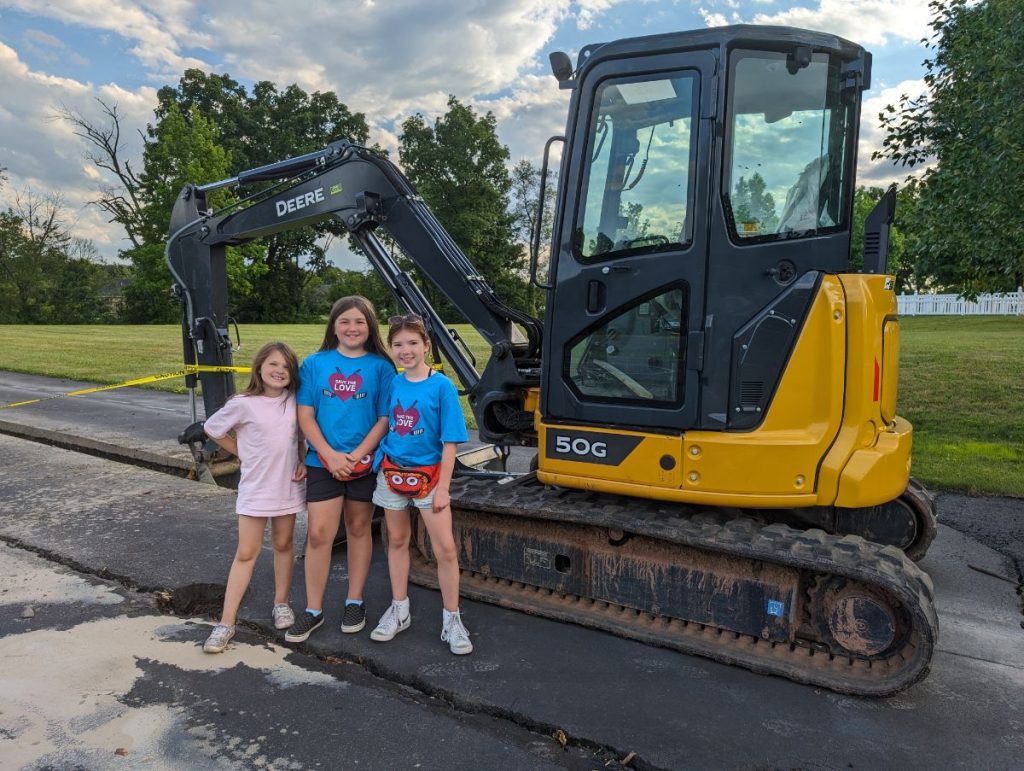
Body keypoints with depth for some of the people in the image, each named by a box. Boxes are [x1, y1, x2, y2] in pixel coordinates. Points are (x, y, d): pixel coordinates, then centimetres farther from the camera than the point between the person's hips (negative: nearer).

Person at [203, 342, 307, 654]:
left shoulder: (294, 401, -1)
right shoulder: (243, 404, -11)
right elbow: (211, 429, 1)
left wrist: (303, 461, -1)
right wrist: (242, 453, -1)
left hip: (288, 487, 3)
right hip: (255, 489, -3)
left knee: (283, 545, 14)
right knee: (246, 553, 1)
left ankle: (281, 604, 31)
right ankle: (226, 623, 9)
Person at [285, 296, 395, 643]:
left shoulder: (380, 367, -2)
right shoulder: (315, 363, 1)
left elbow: (385, 419, -4)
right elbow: (305, 415, -1)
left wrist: (356, 456, -13)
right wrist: (330, 455, -12)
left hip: (365, 463, 0)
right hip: (323, 462, 0)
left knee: (358, 529, 12)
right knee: (319, 534, 0)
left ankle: (355, 602, 26)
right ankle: (313, 610, 14)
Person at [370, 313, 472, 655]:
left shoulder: (442, 386, -12)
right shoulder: (392, 385, 0)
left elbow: (450, 441, -11)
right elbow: (384, 427, 11)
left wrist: (443, 487, -13)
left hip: (427, 474, -4)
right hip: (392, 472, 4)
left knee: (445, 548, -5)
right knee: (397, 541, 15)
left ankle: (451, 620, 11)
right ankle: (399, 610, 30)